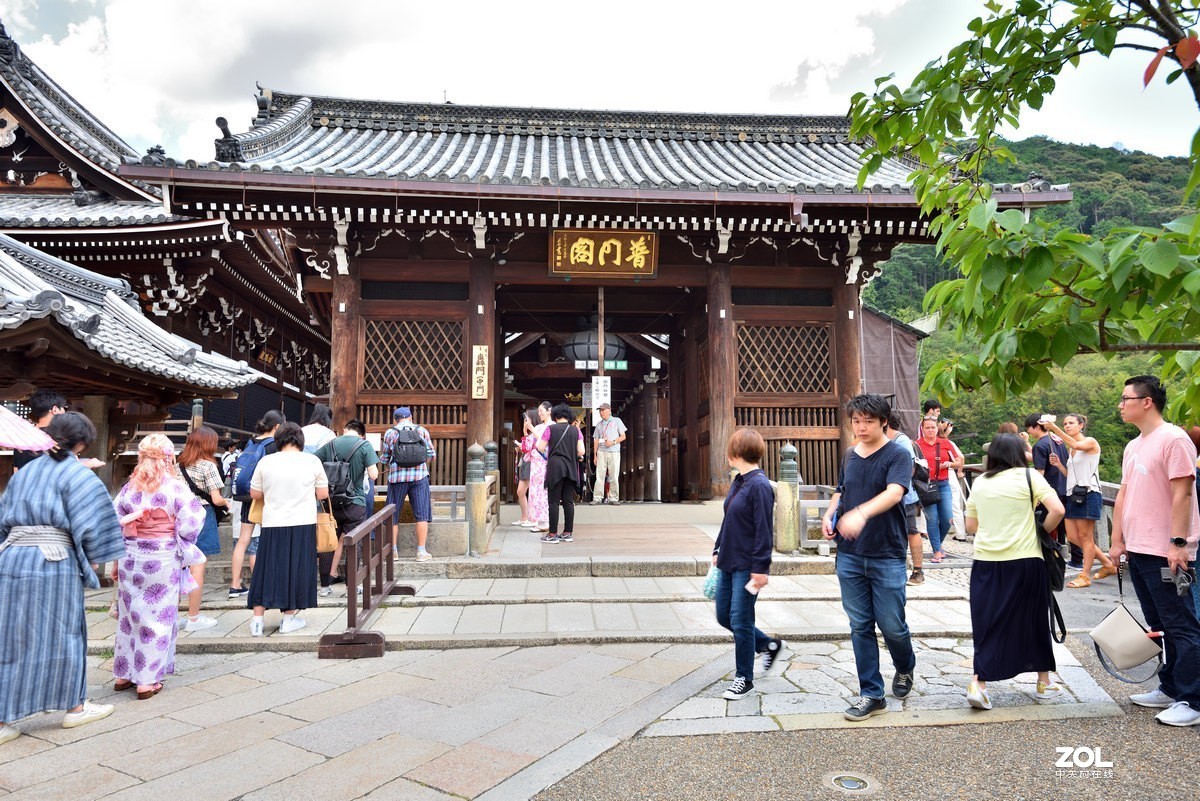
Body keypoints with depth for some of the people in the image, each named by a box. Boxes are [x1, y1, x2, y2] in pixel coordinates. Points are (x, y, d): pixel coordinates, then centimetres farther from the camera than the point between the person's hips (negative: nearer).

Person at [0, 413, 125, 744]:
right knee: (61, 635, 7)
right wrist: (92, 561, 2)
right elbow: (90, 524, -11)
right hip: (54, 564, -6)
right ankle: (75, 706, 21)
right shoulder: (78, 475, -6)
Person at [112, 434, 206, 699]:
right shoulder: (176, 488, -11)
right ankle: (147, 680, 10)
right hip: (163, 559, -4)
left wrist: (115, 562, 13)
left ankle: (123, 675, 27)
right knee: (157, 618, 5)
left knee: (129, 616, 16)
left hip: (130, 557, 4)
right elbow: (189, 528, -14)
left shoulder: (129, 488, 2)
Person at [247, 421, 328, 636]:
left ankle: (257, 620, 12)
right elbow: (323, 494, 2)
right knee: (296, 568, 9)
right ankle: (289, 618, 16)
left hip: (272, 525, 1)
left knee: (267, 570, 9)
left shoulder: (266, 461, 0)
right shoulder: (312, 461, -3)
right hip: (302, 524, -1)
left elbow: (254, 493, 8)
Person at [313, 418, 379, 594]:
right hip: (355, 503, -3)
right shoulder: (364, 445, -8)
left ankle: (325, 585, 16)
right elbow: (373, 475, -14)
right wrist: (373, 467, 6)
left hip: (332, 502, 3)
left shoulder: (331, 444, 3)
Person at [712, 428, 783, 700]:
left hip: (747, 567, -9)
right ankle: (770, 646, 34)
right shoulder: (738, 482, 9)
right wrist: (718, 550, 19)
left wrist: (760, 568, -19)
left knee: (740, 622, 1)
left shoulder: (759, 485, -18)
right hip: (729, 563, 9)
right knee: (724, 616, 15)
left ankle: (744, 679, 19)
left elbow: (764, 531, -19)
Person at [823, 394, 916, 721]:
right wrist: (829, 516, 2)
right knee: (860, 626, 7)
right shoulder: (850, 456, 10)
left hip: (887, 557, -5)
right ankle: (871, 694, 19)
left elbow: (894, 492, -25)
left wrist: (861, 513, -42)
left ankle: (905, 668, 36)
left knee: (891, 625, 3)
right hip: (849, 557, 5)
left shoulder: (897, 456, -8)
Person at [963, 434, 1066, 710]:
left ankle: (978, 684, -5)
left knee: (988, 624, 6)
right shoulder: (1029, 476, -3)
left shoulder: (980, 482, 8)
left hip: (986, 562, 3)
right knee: (1034, 620, 14)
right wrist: (1043, 531, 3)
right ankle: (1044, 682, 27)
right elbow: (1057, 510, -13)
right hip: (1025, 560, -2)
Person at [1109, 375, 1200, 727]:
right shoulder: (1133, 446, 14)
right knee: (1159, 626, 16)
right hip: (1138, 551, 9)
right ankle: (1170, 689, 26)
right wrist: (1118, 542, 14)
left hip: (1166, 553, -9)